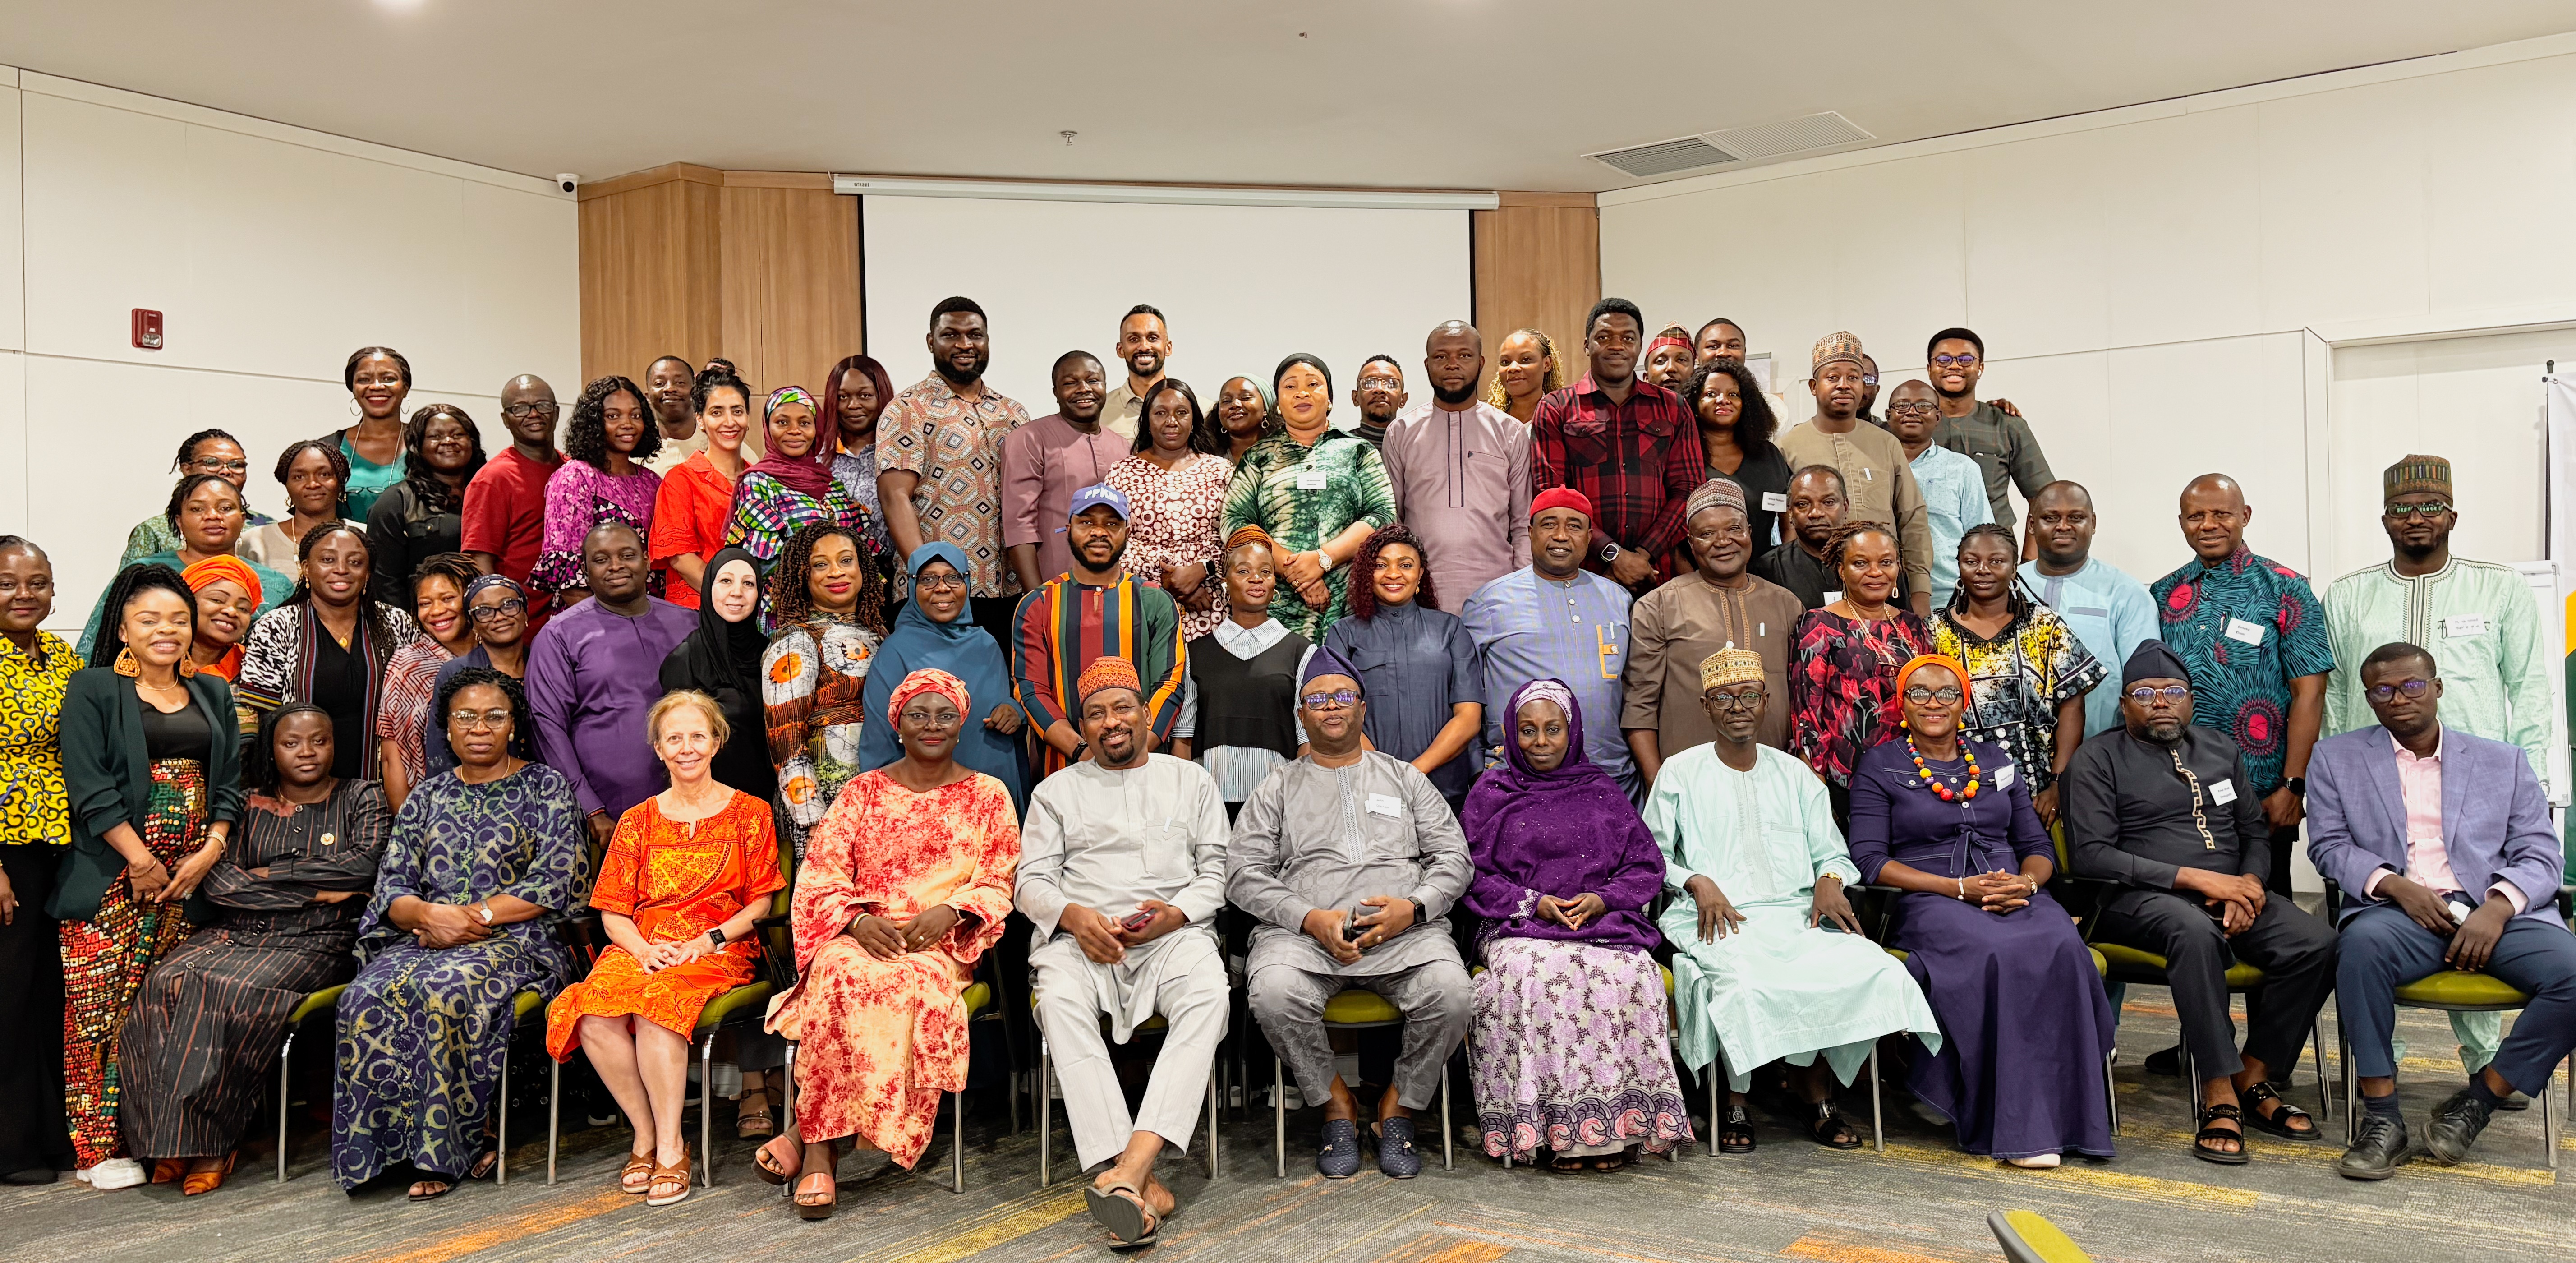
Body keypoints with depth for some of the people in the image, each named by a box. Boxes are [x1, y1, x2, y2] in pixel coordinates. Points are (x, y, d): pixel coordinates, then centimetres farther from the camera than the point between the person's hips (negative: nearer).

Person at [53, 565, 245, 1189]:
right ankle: (98, 1148, 2)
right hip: (112, 878, -4)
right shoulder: (94, 691, 2)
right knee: (104, 1008, -5)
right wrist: (142, 861, -12)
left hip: (192, 876, 4)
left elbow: (230, 783, 13)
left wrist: (209, 852, -2)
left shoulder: (214, 694, 17)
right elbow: (90, 786, -7)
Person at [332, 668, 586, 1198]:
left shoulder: (546, 788, 6)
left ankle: (455, 1139, -19)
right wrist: (430, 914, -12)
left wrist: (475, 916, -13)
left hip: (516, 940, -4)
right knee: (368, 997, -27)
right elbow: (391, 887, 11)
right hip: (426, 939, 4)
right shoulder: (428, 797, 18)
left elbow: (555, 884, -5)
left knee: (444, 992, -34)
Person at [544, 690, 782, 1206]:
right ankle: (646, 1135, -13)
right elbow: (612, 912, 12)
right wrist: (644, 949, -10)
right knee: (594, 1015, -30)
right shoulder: (638, 821, 17)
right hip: (641, 948, 3)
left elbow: (761, 903, 5)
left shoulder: (750, 813, 10)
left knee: (658, 1005, -36)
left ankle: (670, 1148, -24)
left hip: (719, 951, -3)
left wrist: (708, 940, -11)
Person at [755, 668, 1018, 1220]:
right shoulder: (864, 791, 15)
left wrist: (950, 911, -12)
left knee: (910, 983, -36)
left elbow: (998, 885, 8)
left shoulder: (988, 796, 13)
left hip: (942, 947, -1)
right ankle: (821, 1151, -29)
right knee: (843, 974, -35)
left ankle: (809, 1135, -27)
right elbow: (820, 875, 7)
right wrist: (857, 920, -13)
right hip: (861, 938, 1)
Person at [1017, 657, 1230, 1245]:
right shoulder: (1057, 791, 20)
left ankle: (1129, 1170, -46)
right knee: (1060, 999, -36)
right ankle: (1141, 1185, -41)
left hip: (1175, 932, 0)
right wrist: (1074, 916, -11)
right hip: (1083, 936, 0)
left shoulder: (1191, 781, 21)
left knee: (1208, 996, -35)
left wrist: (1173, 914, -8)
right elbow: (1031, 881, 11)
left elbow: (1215, 873, 13)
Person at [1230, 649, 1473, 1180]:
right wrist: (1311, 918, -10)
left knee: (1452, 991, -30)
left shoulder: (1404, 778, 22)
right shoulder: (1277, 789, 19)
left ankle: (1398, 1107, -4)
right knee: (1274, 992, -34)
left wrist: (1412, 907, -7)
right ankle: (1337, 1105, -8)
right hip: (1303, 931, -1)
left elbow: (1454, 858, 14)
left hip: (1405, 930, 1)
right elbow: (1244, 874, 7)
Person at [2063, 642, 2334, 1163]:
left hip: (2228, 891, 6)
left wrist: (2248, 884, -4)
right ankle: (2219, 1098, -33)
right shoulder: (2099, 759, 2)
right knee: (2196, 929, -39)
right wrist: (2194, 877, -15)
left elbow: (2255, 831, 21)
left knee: (2316, 943, -22)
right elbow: (2090, 855, -9)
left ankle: (2254, 1081, -9)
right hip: (2140, 900, -5)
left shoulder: (2219, 749, 20)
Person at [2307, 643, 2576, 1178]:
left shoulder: (2503, 761, 19)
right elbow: (2328, 845, 7)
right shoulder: (2338, 758, 16)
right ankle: (2382, 1121, -29)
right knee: (2362, 944, -37)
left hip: (2498, 912, 2)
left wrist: (2499, 907, -11)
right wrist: (2393, 884, -11)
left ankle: (2479, 1099, -9)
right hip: (2397, 910, -2)